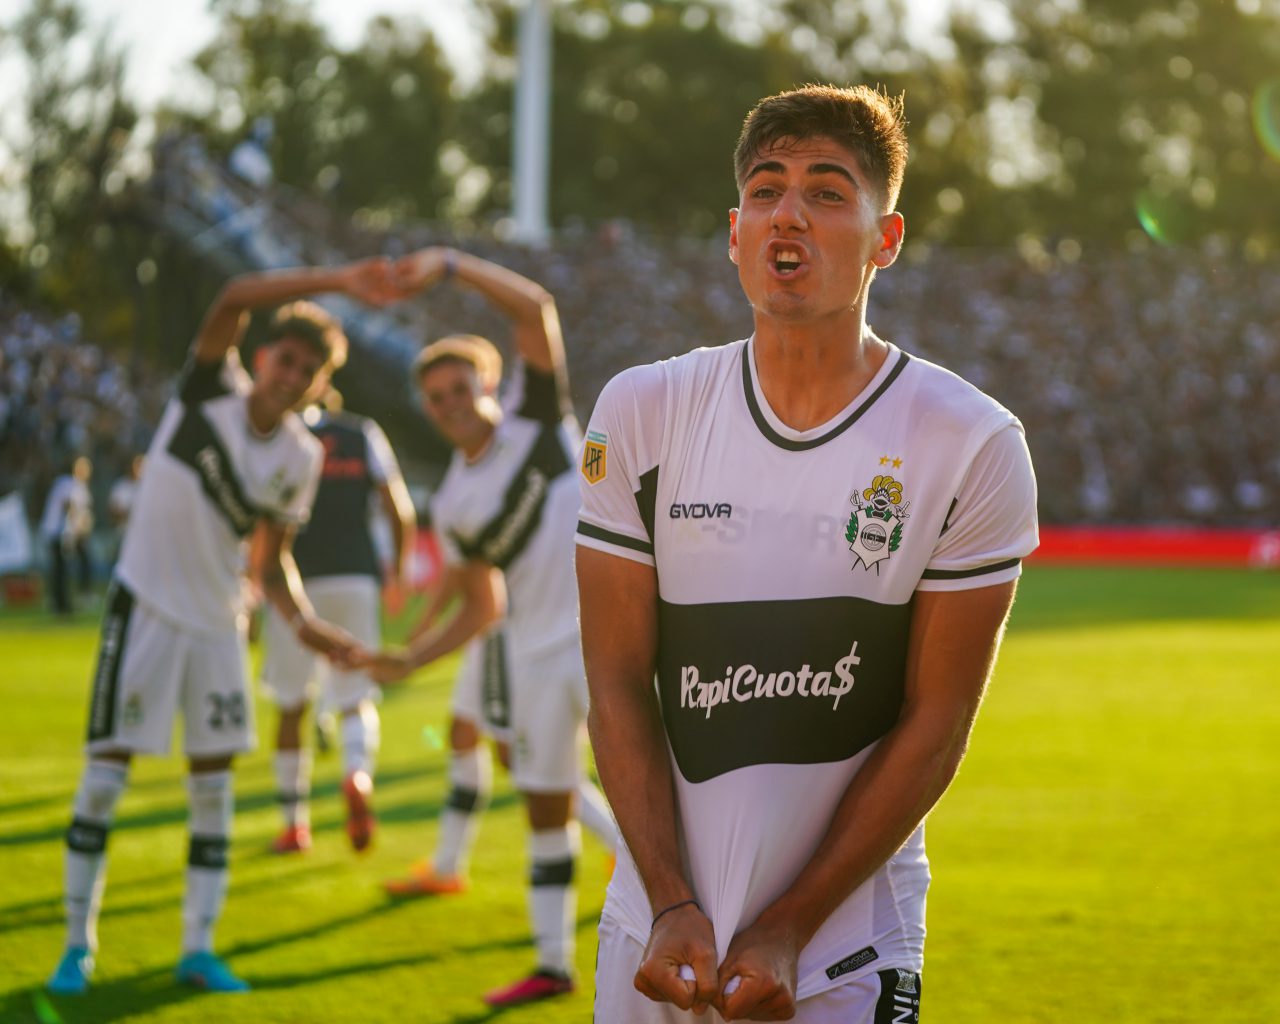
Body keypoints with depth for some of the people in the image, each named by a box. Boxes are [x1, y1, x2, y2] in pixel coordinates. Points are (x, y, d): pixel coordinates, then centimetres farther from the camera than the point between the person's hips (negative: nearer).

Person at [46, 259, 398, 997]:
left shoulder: (301, 459, 0)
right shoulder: (213, 391, -11)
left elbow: (275, 560, 7)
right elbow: (234, 298, -28)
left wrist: (306, 624, -11)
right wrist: (337, 282, -36)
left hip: (219, 621, 4)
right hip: (147, 604, -4)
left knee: (215, 782, 4)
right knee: (107, 770, -3)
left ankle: (199, 948, 12)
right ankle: (79, 943, 6)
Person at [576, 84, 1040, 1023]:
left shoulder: (972, 446, -8)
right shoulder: (642, 414, 0)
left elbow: (933, 726, -7)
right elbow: (619, 683, 0)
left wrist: (789, 930, -11)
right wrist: (673, 907, -9)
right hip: (651, 924, 2)